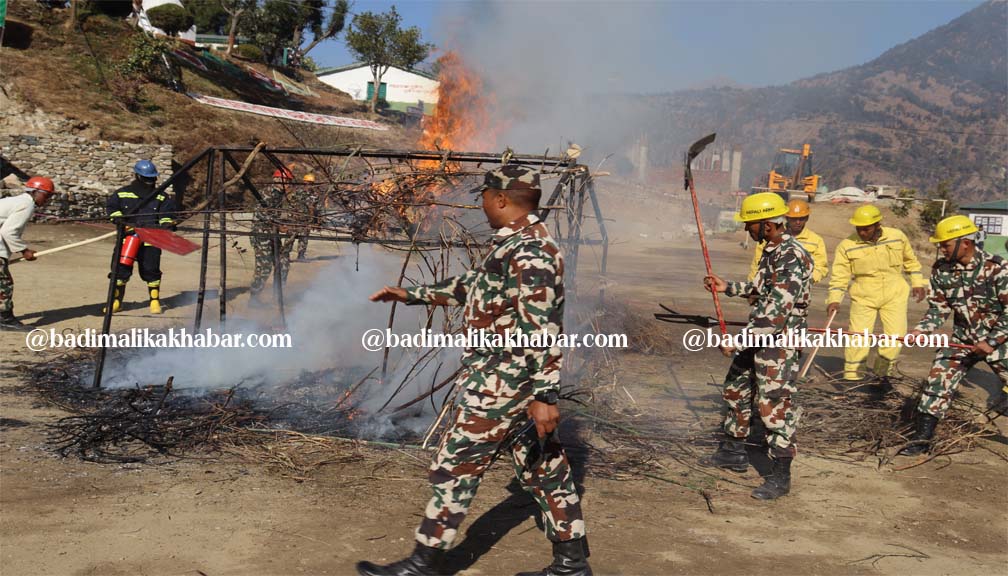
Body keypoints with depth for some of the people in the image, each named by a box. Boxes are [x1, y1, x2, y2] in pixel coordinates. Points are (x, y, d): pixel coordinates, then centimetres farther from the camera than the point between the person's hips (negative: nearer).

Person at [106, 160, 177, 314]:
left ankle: (155, 300, 15)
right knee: (121, 269, 0)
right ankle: (116, 301, 13)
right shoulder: (122, 193, 8)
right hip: (127, 238, 0)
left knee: (151, 270, 1)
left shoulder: (162, 197, 9)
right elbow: (111, 207, 11)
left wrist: (167, 225, -8)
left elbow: (167, 215, 11)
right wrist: (121, 221, -4)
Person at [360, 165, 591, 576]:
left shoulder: (529, 252, -19)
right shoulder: (518, 243, 14)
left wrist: (544, 396, -26)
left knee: (455, 468, -1)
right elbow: (472, 285, 26)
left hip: (501, 384, -10)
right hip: (518, 382, 10)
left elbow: (541, 330, -25)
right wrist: (413, 295, 28)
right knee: (544, 468, 13)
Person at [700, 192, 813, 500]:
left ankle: (780, 476, 7)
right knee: (735, 391, 20)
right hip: (757, 337, 11)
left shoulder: (793, 258, -23)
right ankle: (733, 452, 35)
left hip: (779, 344, -11)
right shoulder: (771, 250, 9)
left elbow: (776, 310, -29)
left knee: (775, 406, -4)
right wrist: (727, 287, 18)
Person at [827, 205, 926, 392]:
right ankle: (851, 377, 5)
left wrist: (917, 282, 11)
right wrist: (834, 298, -20)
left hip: (895, 294, 2)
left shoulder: (897, 237, -5)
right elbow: (840, 275, -10)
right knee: (858, 337, -7)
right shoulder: (847, 245, -11)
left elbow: (910, 260, 12)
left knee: (896, 335, -4)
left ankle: (882, 374, 14)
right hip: (863, 296, -1)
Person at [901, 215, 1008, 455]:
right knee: (938, 380, -2)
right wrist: (920, 330, -11)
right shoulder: (941, 270, -4)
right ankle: (922, 437, 6)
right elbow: (938, 308, 5)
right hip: (963, 339, 4)